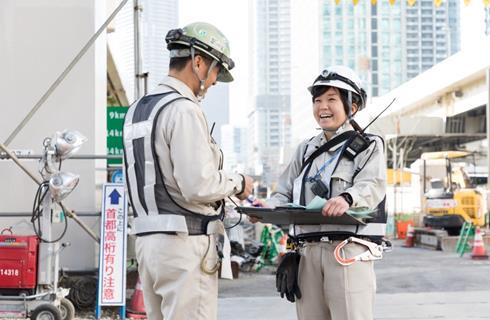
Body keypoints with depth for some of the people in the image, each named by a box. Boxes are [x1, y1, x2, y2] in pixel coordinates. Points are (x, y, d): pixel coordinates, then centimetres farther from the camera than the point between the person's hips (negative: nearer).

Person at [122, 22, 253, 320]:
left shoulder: (137, 110, 15)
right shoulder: (183, 109, -14)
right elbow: (199, 185, -21)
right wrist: (237, 183, -3)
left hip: (148, 239, 9)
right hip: (186, 242, -9)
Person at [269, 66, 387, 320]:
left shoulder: (368, 146, 7)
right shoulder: (306, 150, 21)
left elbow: (372, 186, -12)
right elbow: (285, 193, 16)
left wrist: (347, 198, -34)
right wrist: (268, 208, -7)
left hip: (348, 249, -5)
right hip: (307, 250, 5)